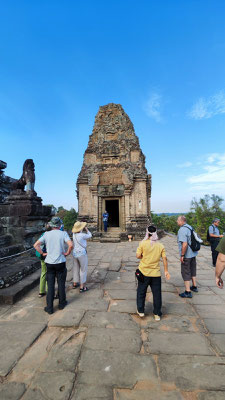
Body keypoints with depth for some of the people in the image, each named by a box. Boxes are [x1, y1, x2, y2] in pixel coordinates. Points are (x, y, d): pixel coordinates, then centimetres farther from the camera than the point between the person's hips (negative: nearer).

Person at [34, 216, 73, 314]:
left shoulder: (46, 234, -1)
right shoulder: (63, 233, -10)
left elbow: (36, 245, -5)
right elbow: (71, 245, -24)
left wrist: (43, 253, 5)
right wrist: (67, 253, -7)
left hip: (49, 263, 2)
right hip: (60, 262, -2)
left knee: (50, 285, 12)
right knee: (61, 284, 15)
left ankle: (49, 307, 18)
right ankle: (61, 303, 30)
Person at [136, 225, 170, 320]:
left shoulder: (143, 243, -11)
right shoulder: (160, 245, -2)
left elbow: (138, 256, -11)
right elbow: (164, 259, -1)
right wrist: (166, 271, 8)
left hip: (144, 272, -1)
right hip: (156, 273, 2)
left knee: (141, 292, 17)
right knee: (157, 294, 15)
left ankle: (140, 311, 29)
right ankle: (157, 314, 25)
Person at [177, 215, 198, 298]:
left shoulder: (182, 230, -24)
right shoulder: (190, 227, 6)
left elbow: (185, 244, -29)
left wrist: (182, 255, -21)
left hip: (186, 255, -9)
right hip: (193, 253, 9)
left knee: (185, 272, 3)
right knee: (192, 270, 23)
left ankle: (188, 292, 13)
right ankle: (194, 286, 39)